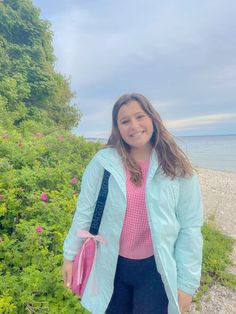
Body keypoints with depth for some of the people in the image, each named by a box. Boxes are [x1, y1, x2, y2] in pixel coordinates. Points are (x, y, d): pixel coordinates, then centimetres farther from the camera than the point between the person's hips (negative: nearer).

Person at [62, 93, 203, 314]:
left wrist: (187, 283, -5)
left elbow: (190, 228, -6)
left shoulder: (178, 168, -10)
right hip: (111, 265, 1)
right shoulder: (103, 162, -11)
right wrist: (70, 255, 2)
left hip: (157, 268, 0)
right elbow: (84, 212, -3)